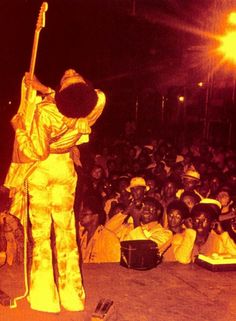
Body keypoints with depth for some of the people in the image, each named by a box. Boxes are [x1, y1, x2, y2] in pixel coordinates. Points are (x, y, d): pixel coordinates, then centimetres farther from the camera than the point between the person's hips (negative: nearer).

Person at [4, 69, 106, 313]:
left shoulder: (44, 112, -26)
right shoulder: (84, 112, -14)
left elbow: (37, 152, -20)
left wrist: (19, 128, -9)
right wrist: (44, 90, 1)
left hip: (39, 171, -3)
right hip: (64, 168, 4)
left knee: (41, 231, 4)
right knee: (66, 229, 11)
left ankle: (45, 297, 11)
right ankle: (71, 294, 17)